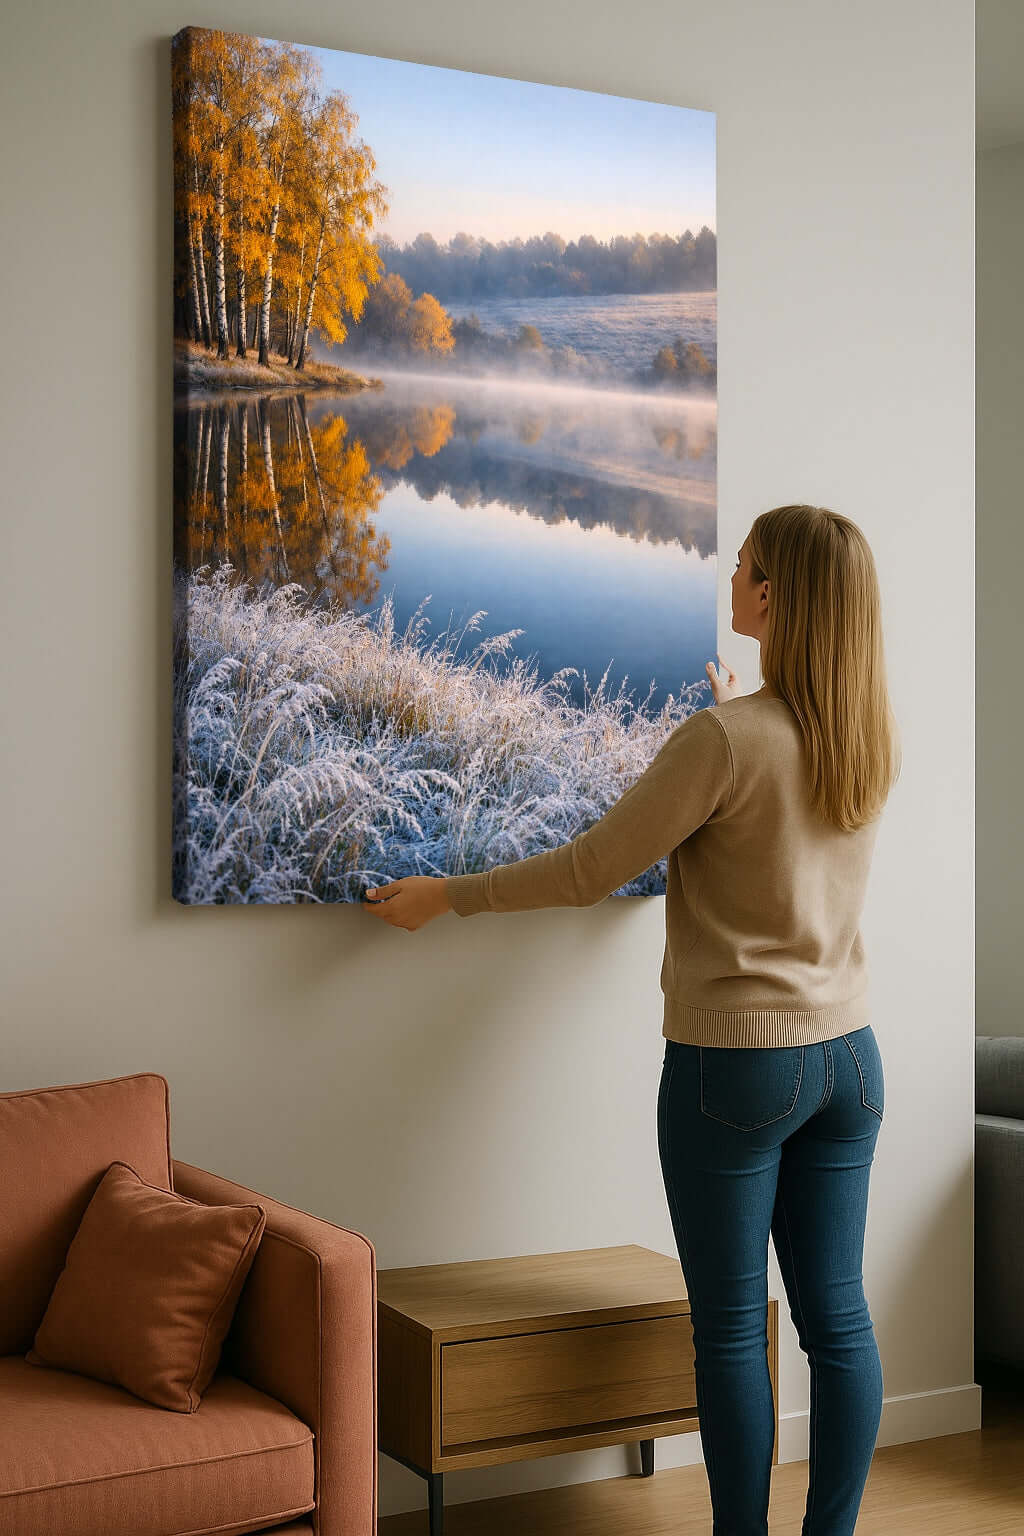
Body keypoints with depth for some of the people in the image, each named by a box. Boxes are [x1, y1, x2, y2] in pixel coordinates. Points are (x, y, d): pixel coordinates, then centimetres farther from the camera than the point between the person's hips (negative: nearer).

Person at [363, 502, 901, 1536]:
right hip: (848, 1057, 7)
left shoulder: (725, 741, -19)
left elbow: (589, 871, -13)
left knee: (731, 1326, 6)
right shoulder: (872, 741, 2)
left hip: (734, 1062, -7)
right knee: (837, 1316, 11)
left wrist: (445, 897, -1)